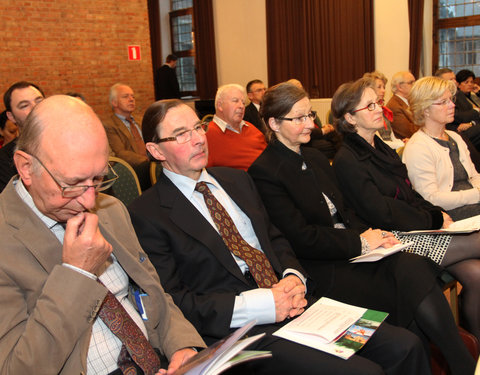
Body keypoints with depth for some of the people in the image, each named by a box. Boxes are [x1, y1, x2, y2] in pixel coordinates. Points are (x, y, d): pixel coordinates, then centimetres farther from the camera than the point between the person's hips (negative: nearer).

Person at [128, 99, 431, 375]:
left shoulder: (237, 180, 16)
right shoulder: (147, 215, -6)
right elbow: (171, 302, -11)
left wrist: (294, 278, -3)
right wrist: (258, 306, -18)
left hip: (291, 304, 7)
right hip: (237, 329, -6)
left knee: (405, 346, -6)